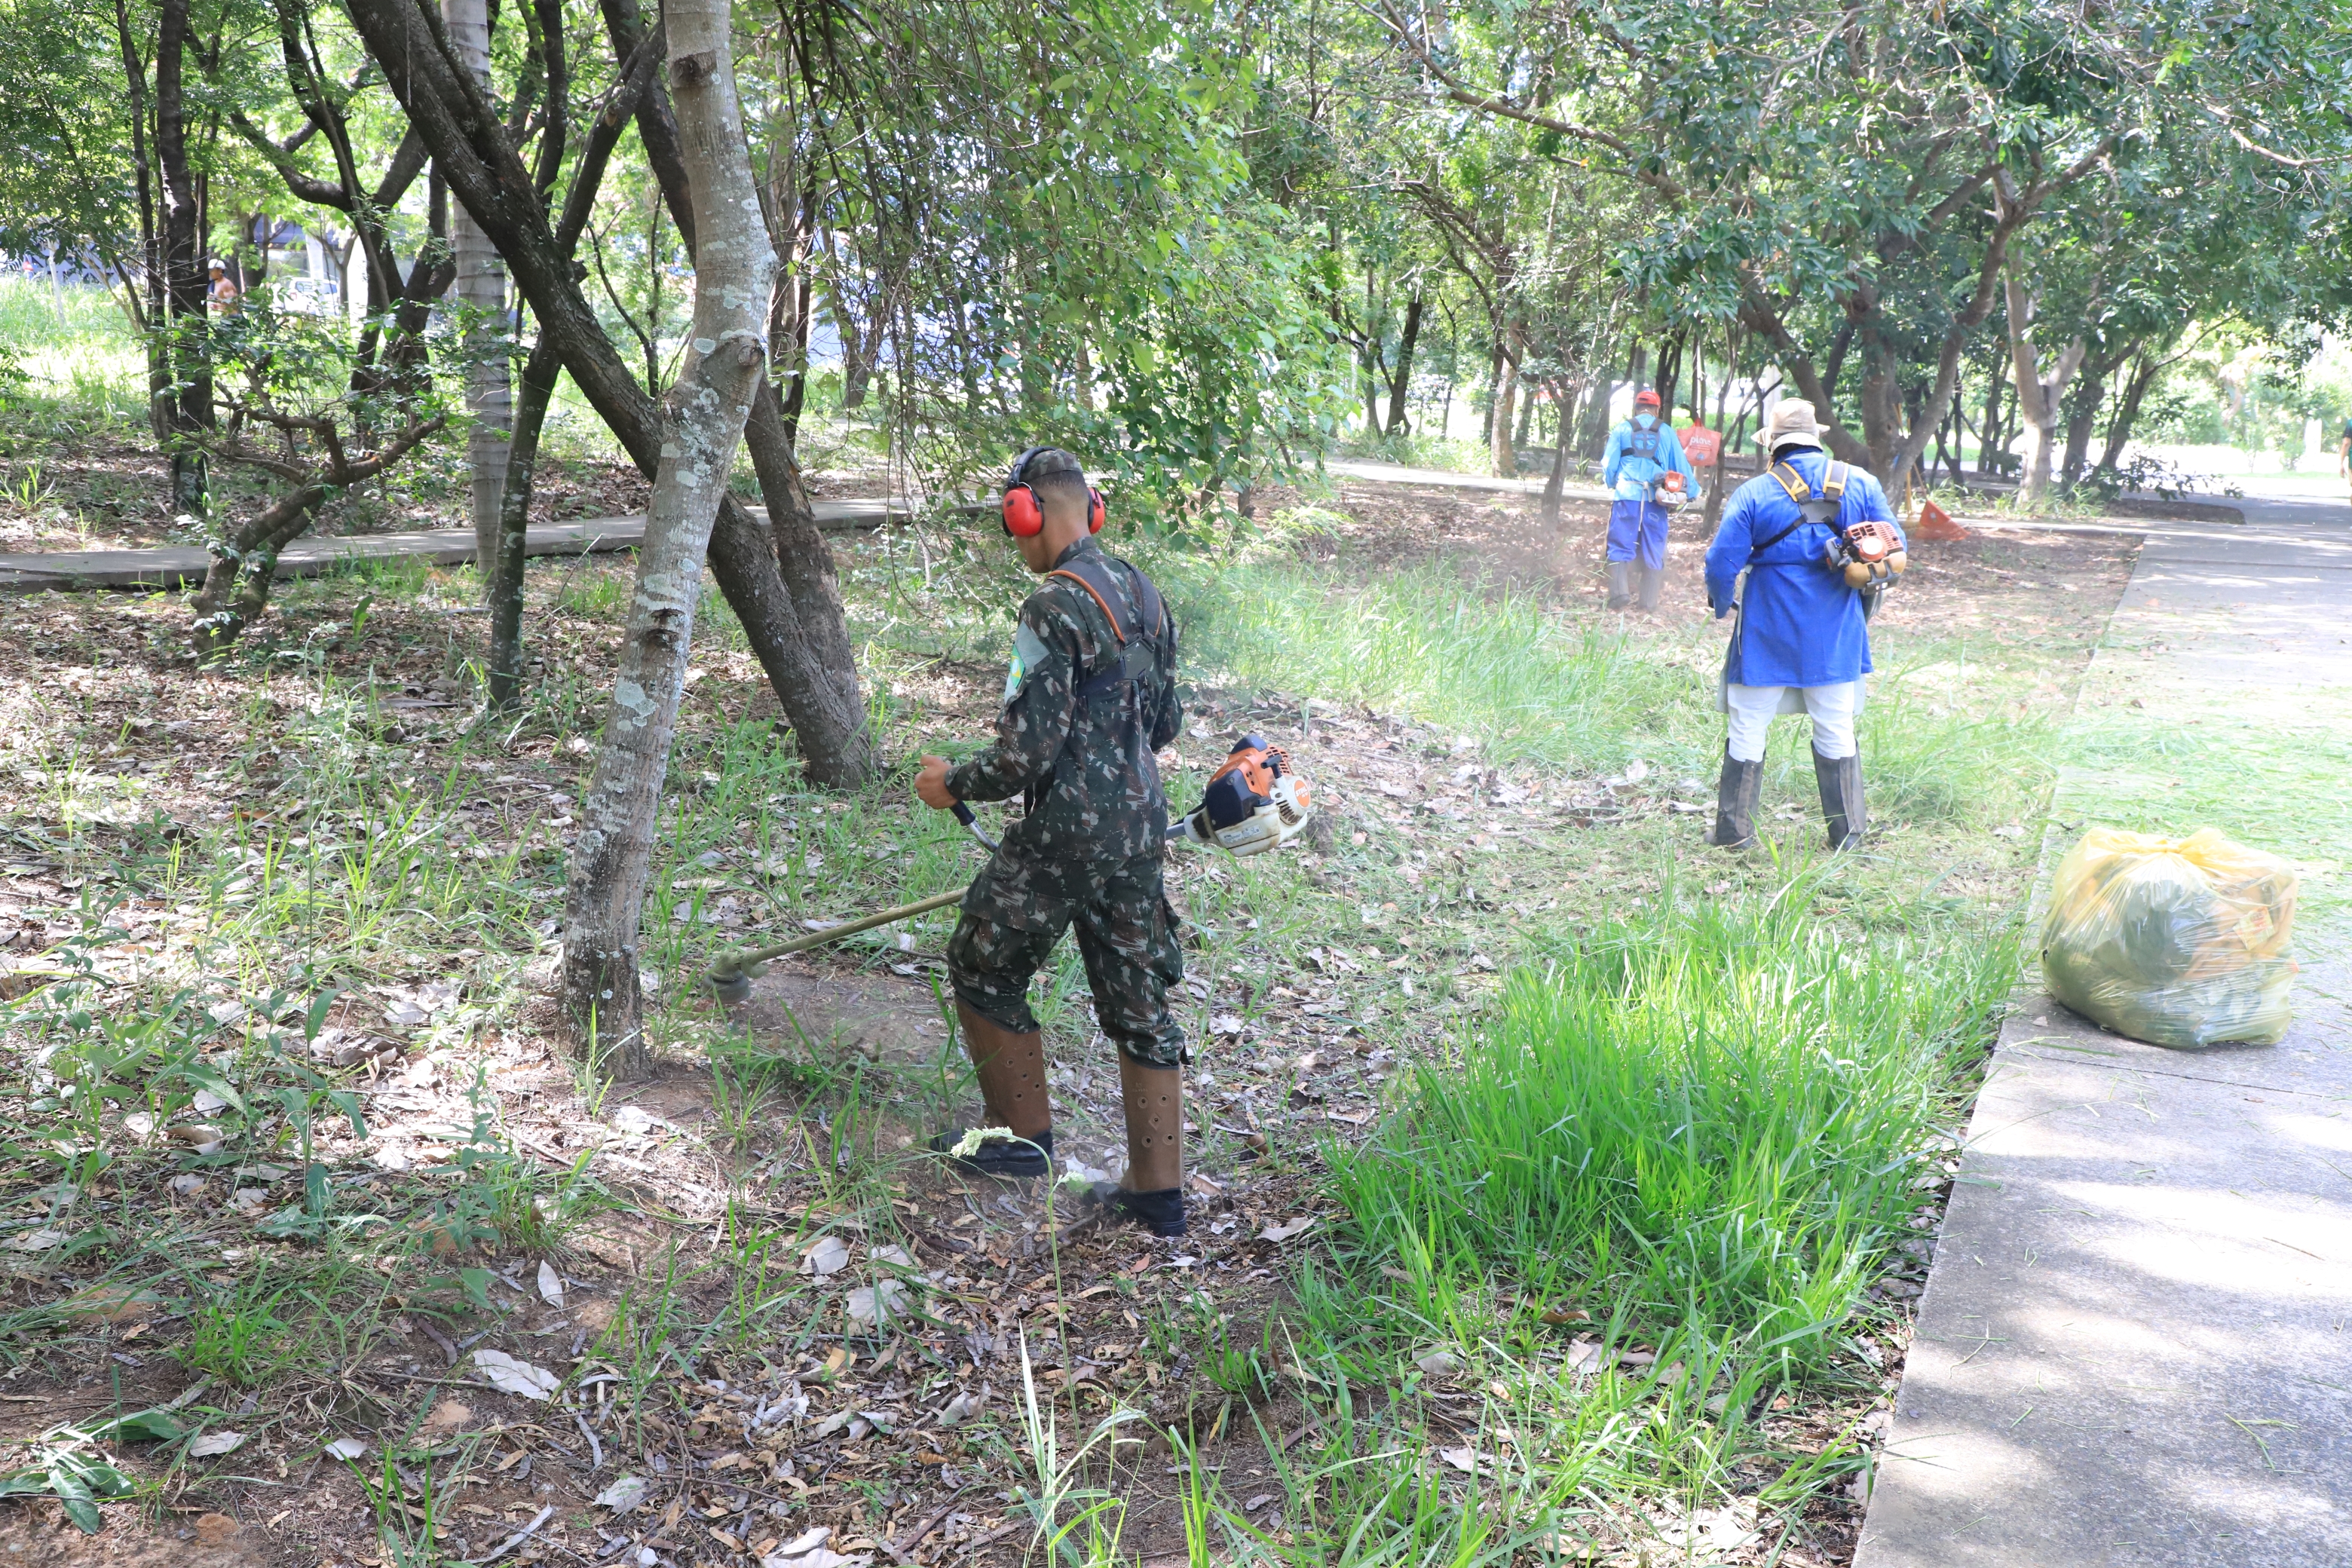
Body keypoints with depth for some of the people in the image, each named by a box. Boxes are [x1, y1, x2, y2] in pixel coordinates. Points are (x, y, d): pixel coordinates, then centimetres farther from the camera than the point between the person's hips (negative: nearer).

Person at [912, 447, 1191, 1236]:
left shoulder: (1054, 608, -18)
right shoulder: (1143, 594, 8)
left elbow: (1027, 752, -21)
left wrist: (954, 783, -3)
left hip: (1065, 836, -8)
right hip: (1141, 829, 8)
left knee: (983, 971, 15)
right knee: (1139, 1005, 12)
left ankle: (1025, 1137, 27)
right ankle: (1159, 1194, 18)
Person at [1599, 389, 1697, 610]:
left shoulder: (1622, 430, 7)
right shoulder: (1667, 432, 9)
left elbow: (1608, 465, 10)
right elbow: (1681, 465, 14)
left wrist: (1610, 483, 30)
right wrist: (1691, 489, 28)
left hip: (1627, 495, -1)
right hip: (1655, 500, 1)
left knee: (1620, 545, 1)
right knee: (1653, 551, 7)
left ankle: (1620, 590, -17)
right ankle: (1650, 601, 8)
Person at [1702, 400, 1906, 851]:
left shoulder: (1753, 494, -9)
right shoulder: (1860, 483, 1)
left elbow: (1722, 561, -9)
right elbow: (1895, 549, 5)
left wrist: (1722, 604, 11)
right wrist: (1865, 594, 21)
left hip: (1768, 632, -3)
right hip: (1835, 635, 3)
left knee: (1748, 729, 7)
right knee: (1836, 730, 13)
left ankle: (1734, 829, 11)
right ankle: (1848, 832, 18)